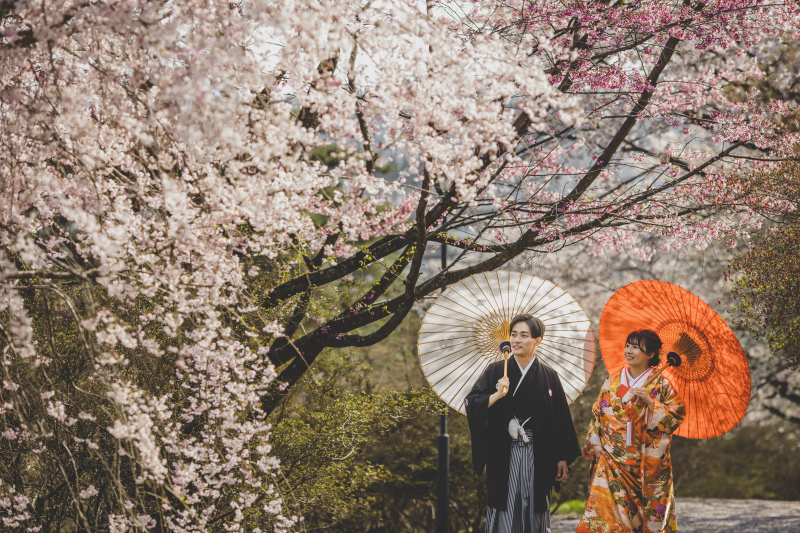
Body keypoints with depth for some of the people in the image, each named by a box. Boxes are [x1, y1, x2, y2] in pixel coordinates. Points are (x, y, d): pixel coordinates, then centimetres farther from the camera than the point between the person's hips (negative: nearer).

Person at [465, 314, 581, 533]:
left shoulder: (548, 376, 4)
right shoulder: (495, 371, 4)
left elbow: (561, 418, 5)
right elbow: (471, 403, -4)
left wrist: (563, 458, 2)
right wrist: (497, 395, -21)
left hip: (537, 456, 0)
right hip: (504, 455, 0)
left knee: (535, 510, 3)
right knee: (505, 510, -1)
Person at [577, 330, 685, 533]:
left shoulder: (661, 384, -1)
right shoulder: (613, 381, 10)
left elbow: (676, 414, -8)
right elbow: (598, 413, 14)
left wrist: (650, 402, -18)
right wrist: (594, 443, 5)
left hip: (646, 462, -2)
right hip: (612, 459, 3)